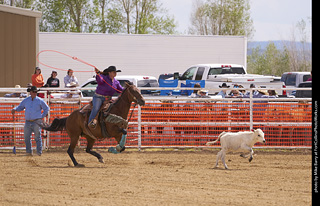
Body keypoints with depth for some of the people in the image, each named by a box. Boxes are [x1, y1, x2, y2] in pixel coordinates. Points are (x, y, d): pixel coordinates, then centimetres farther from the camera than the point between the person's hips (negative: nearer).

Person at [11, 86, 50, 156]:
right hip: (28, 122, 4)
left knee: (37, 137, -2)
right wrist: (15, 109, -2)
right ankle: (29, 152, 13)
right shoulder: (26, 100, 10)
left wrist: (42, 116, 2)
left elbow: (46, 109, 9)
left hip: (36, 122, -4)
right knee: (27, 137, 3)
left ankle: (39, 152, 3)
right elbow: (20, 107, 18)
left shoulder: (40, 101, 1)